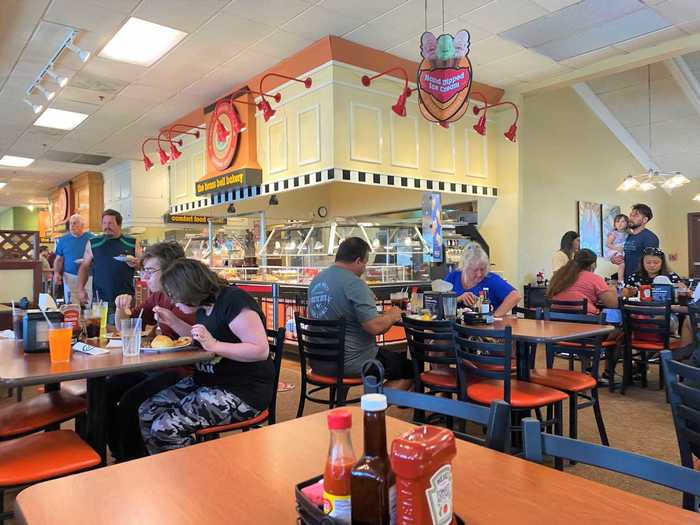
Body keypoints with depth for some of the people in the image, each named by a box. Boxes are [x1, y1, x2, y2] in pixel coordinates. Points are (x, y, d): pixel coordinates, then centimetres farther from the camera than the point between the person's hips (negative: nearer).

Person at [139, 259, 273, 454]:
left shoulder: (233, 300, -18)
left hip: (242, 390, -9)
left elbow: (261, 350, -23)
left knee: (165, 429, -18)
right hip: (206, 381, 10)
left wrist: (214, 345, -27)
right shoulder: (204, 306, 10)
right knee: (146, 412, 0)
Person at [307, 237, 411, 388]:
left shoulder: (316, 280, 6)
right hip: (350, 363, -8)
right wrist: (392, 316, -4)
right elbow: (375, 327, -24)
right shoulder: (354, 284, -19)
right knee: (409, 366, 5)